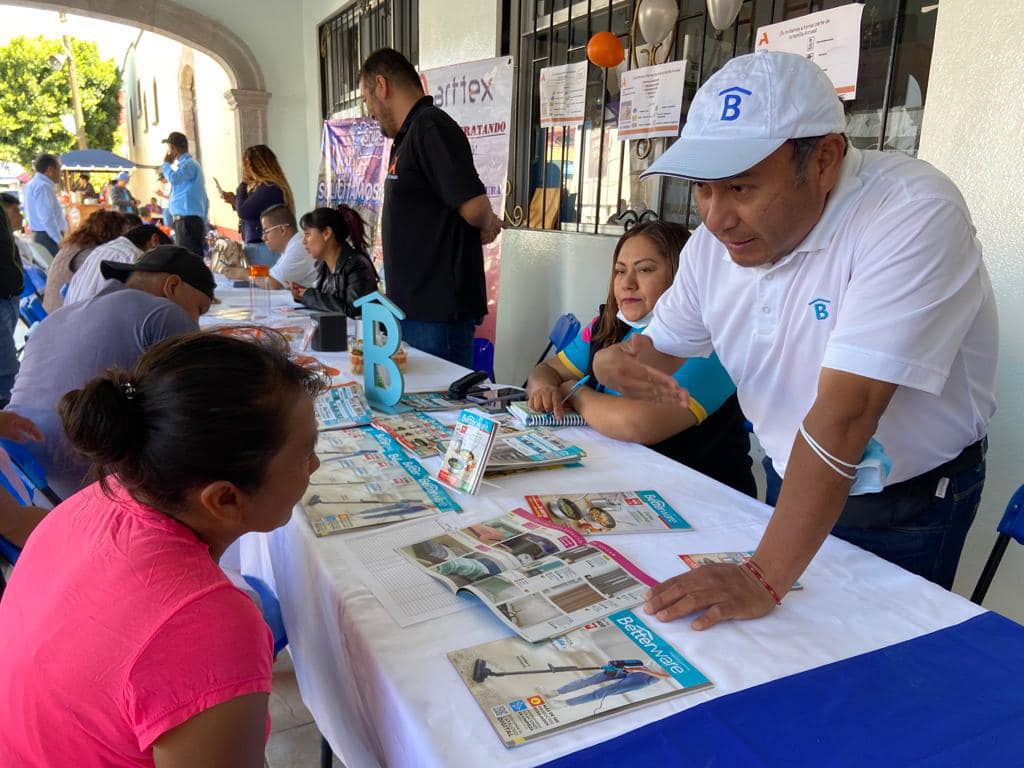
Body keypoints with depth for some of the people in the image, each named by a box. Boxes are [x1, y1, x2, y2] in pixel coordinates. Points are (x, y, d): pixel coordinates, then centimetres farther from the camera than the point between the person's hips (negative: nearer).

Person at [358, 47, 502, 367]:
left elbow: (475, 207, -22)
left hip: (438, 312, -10)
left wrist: (485, 225, -3)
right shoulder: (409, 135, 17)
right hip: (415, 308, 10)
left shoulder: (431, 128, -14)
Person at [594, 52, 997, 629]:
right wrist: (618, 362, -22)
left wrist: (765, 579, -37)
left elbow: (844, 412, -37)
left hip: (907, 509, -5)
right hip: (792, 483, 5)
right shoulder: (715, 240, -9)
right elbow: (661, 347, 3)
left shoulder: (913, 215, -31)